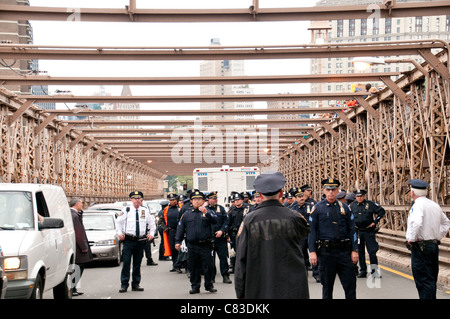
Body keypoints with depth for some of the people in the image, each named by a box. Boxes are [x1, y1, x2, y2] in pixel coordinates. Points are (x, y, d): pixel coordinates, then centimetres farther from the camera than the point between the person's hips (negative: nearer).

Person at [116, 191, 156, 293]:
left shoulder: (145, 211, 9)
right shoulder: (126, 210, 3)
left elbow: (152, 223, 19)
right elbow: (118, 222, 11)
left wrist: (151, 234, 5)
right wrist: (120, 233, -1)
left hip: (140, 241, 3)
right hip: (128, 240, -2)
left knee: (137, 264, 9)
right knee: (126, 263, -7)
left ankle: (136, 284, 17)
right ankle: (124, 285, -1)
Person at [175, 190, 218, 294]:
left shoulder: (208, 212, 4)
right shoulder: (187, 214, 11)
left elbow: (215, 220, -15)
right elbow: (180, 228, 13)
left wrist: (206, 212, -28)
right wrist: (177, 241, 6)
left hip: (205, 245, -2)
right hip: (192, 245, 2)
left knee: (208, 266, 0)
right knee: (193, 267, 7)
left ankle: (209, 285, 14)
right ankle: (195, 286, 16)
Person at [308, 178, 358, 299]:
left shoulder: (344, 207, 8)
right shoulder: (317, 208, 1)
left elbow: (352, 230, 9)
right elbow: (311, 231, 0)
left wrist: (354, 250, 2)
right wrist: (312, 251, -8)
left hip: (344, 251, 2)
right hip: (325, 252, -2)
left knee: (350, 284, 2)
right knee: (327, 285, 7)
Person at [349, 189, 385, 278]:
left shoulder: (370, 204, -2)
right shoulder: (352, 206, 5)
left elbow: (382, 211, 3)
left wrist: (375, 222, -3)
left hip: (369, 231, -3)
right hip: (357, 232, 3)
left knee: (372, 251, -6)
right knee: (360, 252, 7)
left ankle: (374, 270, 0)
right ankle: (363, 271, 14)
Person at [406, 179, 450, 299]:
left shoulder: (418, 205, -14)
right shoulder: (435, 205, 12)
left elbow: (416, 223, -32)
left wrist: (411, 239, -19)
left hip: (420, 248, -8)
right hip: (434, 246, 8)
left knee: (423, 281, -7)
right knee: (431, 280, 16)